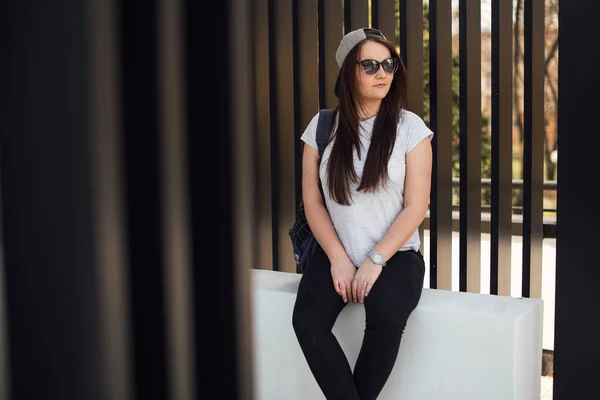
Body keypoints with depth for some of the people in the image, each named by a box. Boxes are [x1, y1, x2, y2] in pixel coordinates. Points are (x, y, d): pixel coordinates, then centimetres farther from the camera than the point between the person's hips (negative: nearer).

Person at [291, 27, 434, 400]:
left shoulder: (410, 127, -3)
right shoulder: (323, 126, 3)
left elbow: (416, 206, -6)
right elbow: (312, 201, 2)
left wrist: (375, 261, -14)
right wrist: (338, 259, -9)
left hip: (396, 254, -2)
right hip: (335, 254, 2)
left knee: (386, 319, -31)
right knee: (307, 321, -25)